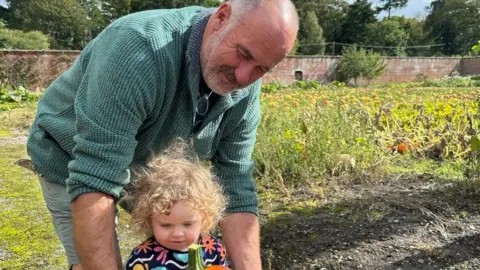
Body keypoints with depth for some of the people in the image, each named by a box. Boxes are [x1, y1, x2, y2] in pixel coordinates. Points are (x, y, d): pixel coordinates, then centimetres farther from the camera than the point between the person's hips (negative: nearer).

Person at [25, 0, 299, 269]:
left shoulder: (245, 91, -18)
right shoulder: (140, 49, -38)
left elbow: (235, 184, -17)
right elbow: (94, 179, -42)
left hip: (151, 163, 5)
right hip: (73, 163, -4)